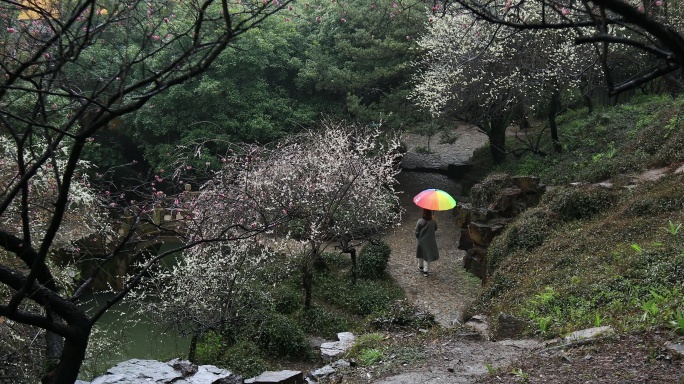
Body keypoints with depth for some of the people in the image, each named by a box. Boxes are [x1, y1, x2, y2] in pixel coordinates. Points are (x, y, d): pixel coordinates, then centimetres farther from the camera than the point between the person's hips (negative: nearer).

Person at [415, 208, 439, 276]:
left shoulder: (420, 221, -19)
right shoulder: (433, 222, -16)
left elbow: (417, 232, -14)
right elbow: (435, 229, 4)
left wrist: (418, 237, 3)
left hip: (420, 241, 0)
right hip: (429, 242, 0)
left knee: (420, 254, 22)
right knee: (427, 255, 10)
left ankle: (420, 267, 40)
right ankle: (425, 270, 6)